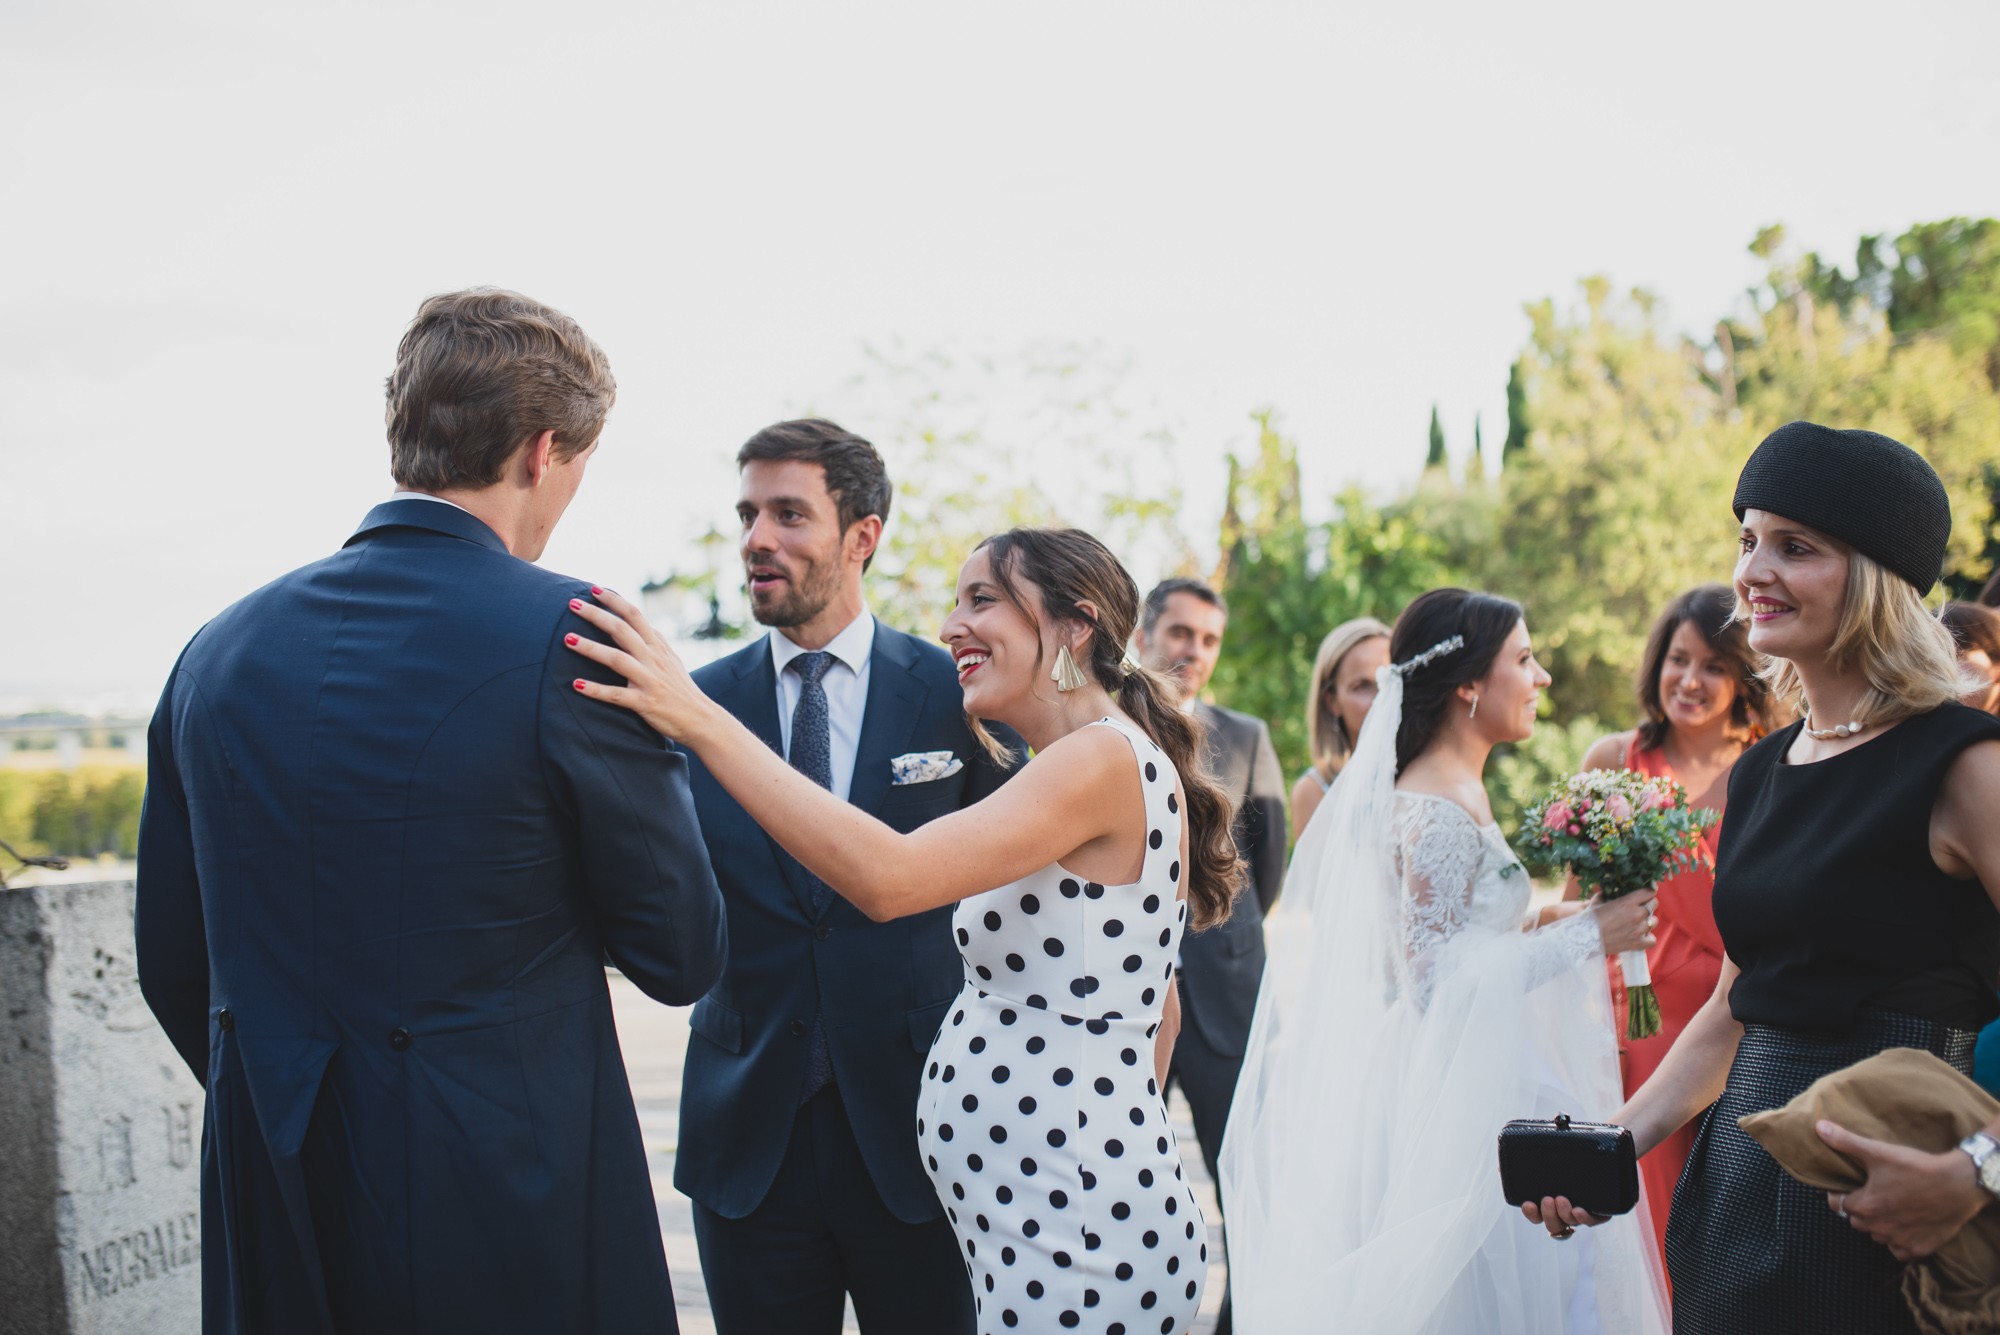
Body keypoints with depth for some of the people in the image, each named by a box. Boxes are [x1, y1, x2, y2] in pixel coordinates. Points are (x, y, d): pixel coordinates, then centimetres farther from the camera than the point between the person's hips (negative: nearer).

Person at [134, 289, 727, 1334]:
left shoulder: (219, 649, 3)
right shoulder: (568, 639, -14)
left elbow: (171, 968, 10)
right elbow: (681, 958, -7)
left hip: (275, 1214, 5)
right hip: (511, 1208, -5)